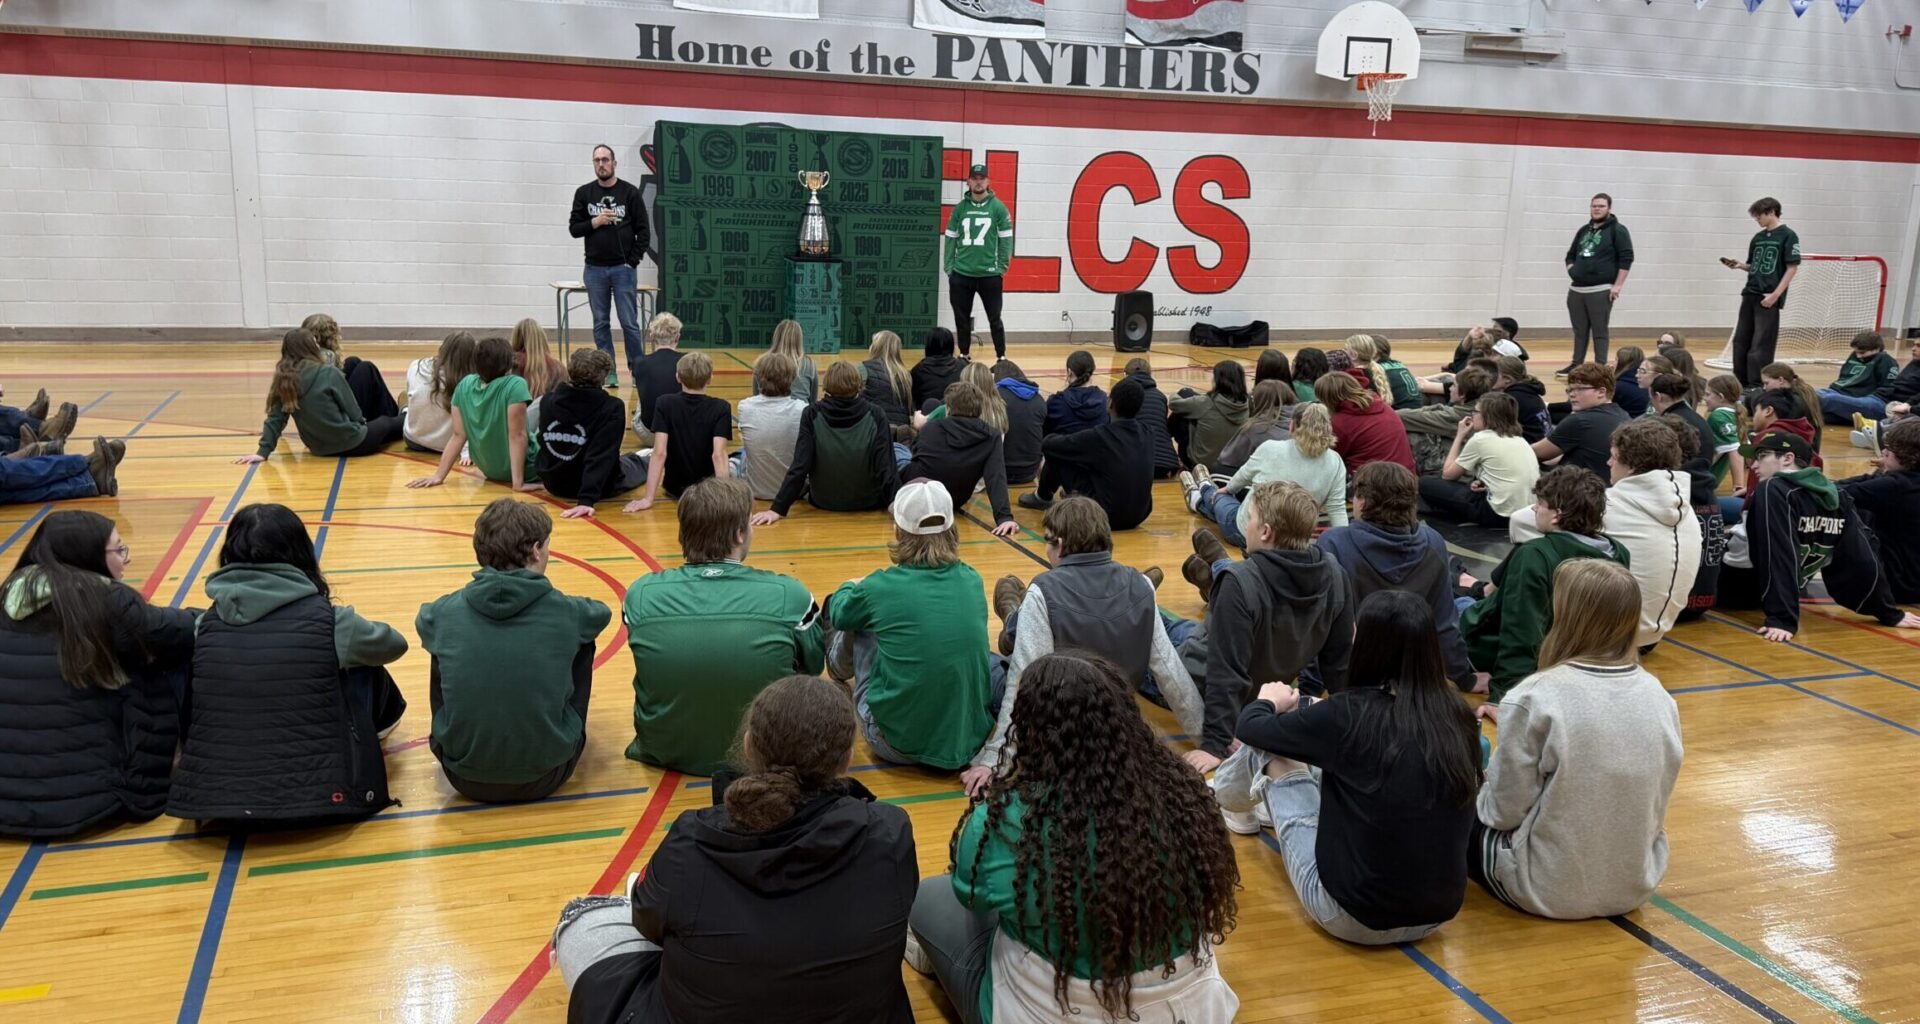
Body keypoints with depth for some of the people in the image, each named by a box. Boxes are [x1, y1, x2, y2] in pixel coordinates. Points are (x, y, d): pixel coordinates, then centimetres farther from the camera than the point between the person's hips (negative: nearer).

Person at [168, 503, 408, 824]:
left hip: (215, 797, 3)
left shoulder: (207, 623, 0)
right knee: (365, 672, 18)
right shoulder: (327, 620, -9)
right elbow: (394, 644, 13)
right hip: (318, 795, -3)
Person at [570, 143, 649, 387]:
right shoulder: (584, 193, 6)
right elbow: (574, 228, 6)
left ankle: (638, 371, 4)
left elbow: (642, 230, -1)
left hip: (623, 268, -2)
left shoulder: (630, 192, -1)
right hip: (594, 269, 3)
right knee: (601, 323, 6)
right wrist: (594, 222, -12)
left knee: (629, 323, -3)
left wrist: (632, 262, -7)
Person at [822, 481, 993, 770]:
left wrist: (849, 588, 36)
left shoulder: (882, 587, -12)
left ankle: (839, 666, 51)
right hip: (972, 743, 4)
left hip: (898, 747, -3)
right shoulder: (972, 580, -1)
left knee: (857, 624, 16)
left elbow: (838, 615, 11)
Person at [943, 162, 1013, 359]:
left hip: (990, 274, -2)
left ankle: (1001, 358, 14)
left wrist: (1002, 267, -5)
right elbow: (951, 238, 8)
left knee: (994, 319, 4)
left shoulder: (998, 207, -1)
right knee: (962, 319, 9)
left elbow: (1006, 238, 0)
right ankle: (964, 356, 23)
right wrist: (949, 267, 1)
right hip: (961, 274, 2)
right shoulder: (960, 208, 6)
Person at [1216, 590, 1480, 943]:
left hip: (1354, 917, -5)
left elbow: (1250, 727, -2)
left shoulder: (1350, 715, -18)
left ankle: (1220, 794, 41)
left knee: (1271, 752, 10)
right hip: (1438, 913, 5)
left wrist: (1270, 703, 21)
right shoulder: (1457, 717, -5)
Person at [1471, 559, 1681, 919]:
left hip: (1548, 889, -5)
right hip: (1636, 884, 6)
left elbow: (1505, 810, -15)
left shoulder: (1534, 698, -22)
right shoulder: (1659, 697, -6)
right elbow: (1657, 802, 5)